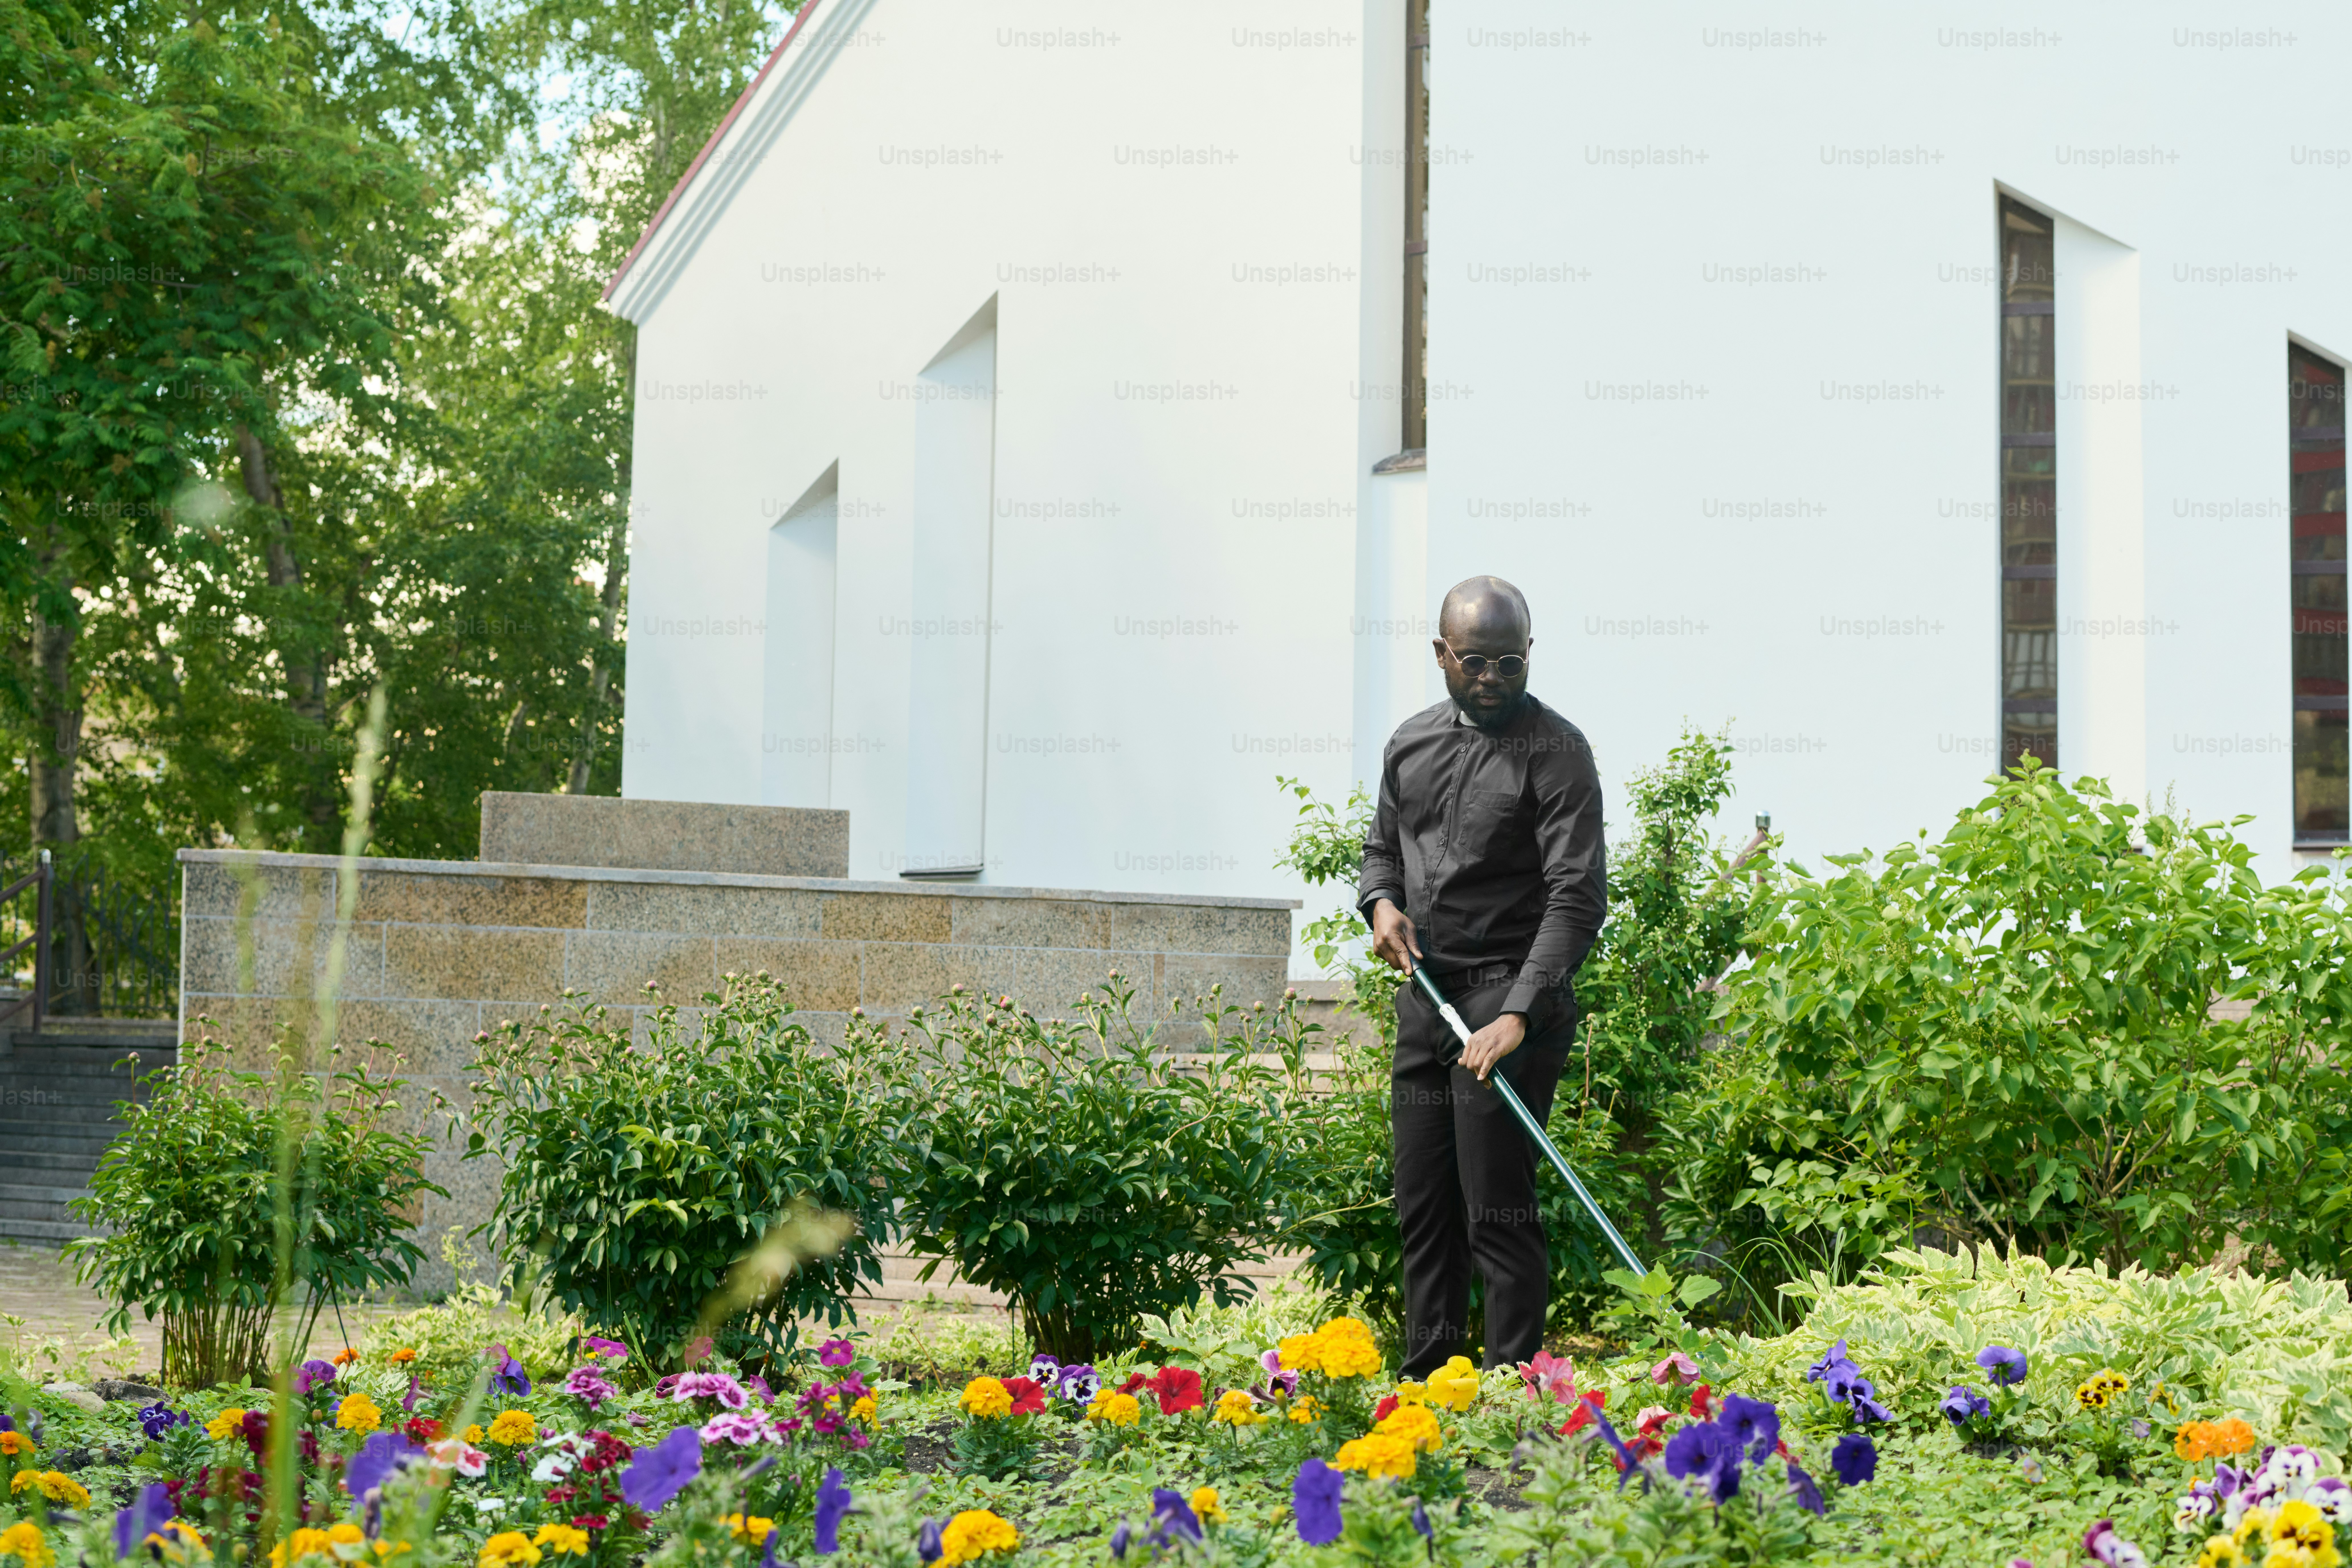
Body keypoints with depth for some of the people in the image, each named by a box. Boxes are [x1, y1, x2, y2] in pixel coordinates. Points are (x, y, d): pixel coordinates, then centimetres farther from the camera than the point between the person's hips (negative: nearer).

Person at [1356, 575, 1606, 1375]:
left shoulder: (1555, 752, -9)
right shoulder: (1411, 743, 12)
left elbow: (1578, 896, -16)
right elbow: (1382, 846, 26)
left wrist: (1519, 1014, -26)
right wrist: (1381, 901, 1)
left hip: (1510, 1000, -7)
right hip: (1424, 998, 7)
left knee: (1498, 1213, -9)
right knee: (1422, 1209, 11)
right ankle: (1425, 1384, 20)